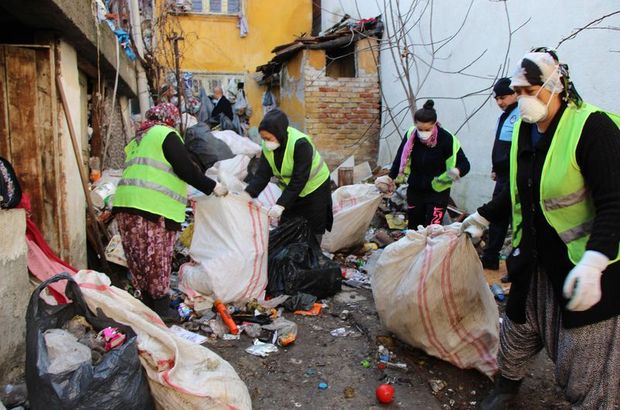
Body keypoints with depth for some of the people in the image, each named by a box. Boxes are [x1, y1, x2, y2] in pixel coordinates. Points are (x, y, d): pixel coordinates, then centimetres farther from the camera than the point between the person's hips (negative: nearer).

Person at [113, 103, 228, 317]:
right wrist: (212, 187, 3)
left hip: (125, 203, 8)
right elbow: (186, 169, -6)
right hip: (153, 206, -8)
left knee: (138, 258, 11)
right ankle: (160, 307, 7)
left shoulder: (138, 139, 26)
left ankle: (146, 305, 19)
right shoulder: (166, 134, 0)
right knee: (157, 259, -1)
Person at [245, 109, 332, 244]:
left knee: (313, 230, 0)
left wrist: (281, 204, -35)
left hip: (315, 188, -6)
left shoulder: (300, 143, -32)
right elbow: (262, 175, -13)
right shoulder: (268, 147, -12)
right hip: (291, 190, 6)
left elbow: (299, 179, -32)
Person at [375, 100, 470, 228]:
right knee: (413, 228, 16)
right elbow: (401, 158, 4)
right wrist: (390, 177, 0)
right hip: (414, 191, 4)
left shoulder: (447, 139, -22)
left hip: (438, 193, -4)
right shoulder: (410, 135, -12)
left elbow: (464, 164, -16)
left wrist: (457, 171, -38)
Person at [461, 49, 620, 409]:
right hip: (536, 259, 7)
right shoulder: (524, 130, 4)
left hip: (589, 267, -7)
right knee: (517, 330, 20)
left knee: (585, 359, 2)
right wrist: (481, 218, 22)